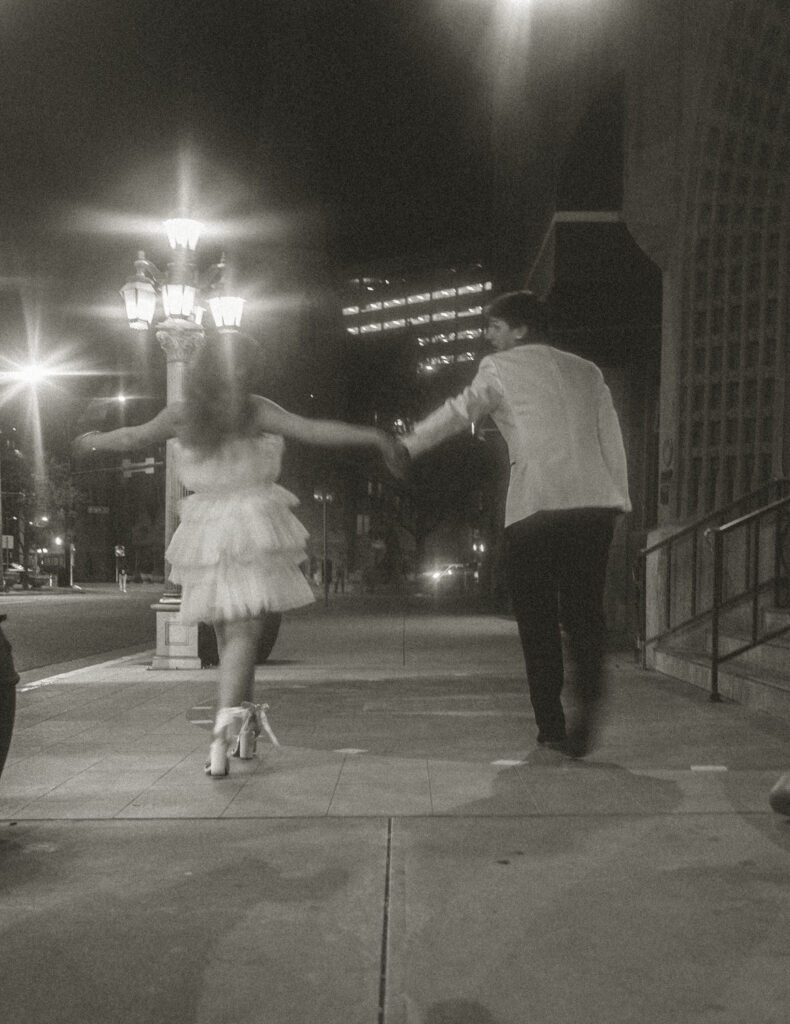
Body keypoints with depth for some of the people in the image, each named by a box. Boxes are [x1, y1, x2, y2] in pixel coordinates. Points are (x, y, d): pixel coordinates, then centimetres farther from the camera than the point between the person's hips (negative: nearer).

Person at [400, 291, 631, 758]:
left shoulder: (501, 367, 7)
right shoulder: (587, 371, 20)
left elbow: (461, 411, -5)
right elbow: (612, 439, 15)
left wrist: (407, 445, -1)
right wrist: (618, 500, 15)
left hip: (536, 507, -4)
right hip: (596, 503, 4)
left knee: (538, 619, 5)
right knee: (585, 614, 9)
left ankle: (552, 728, 4)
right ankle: (587, 711, -8)